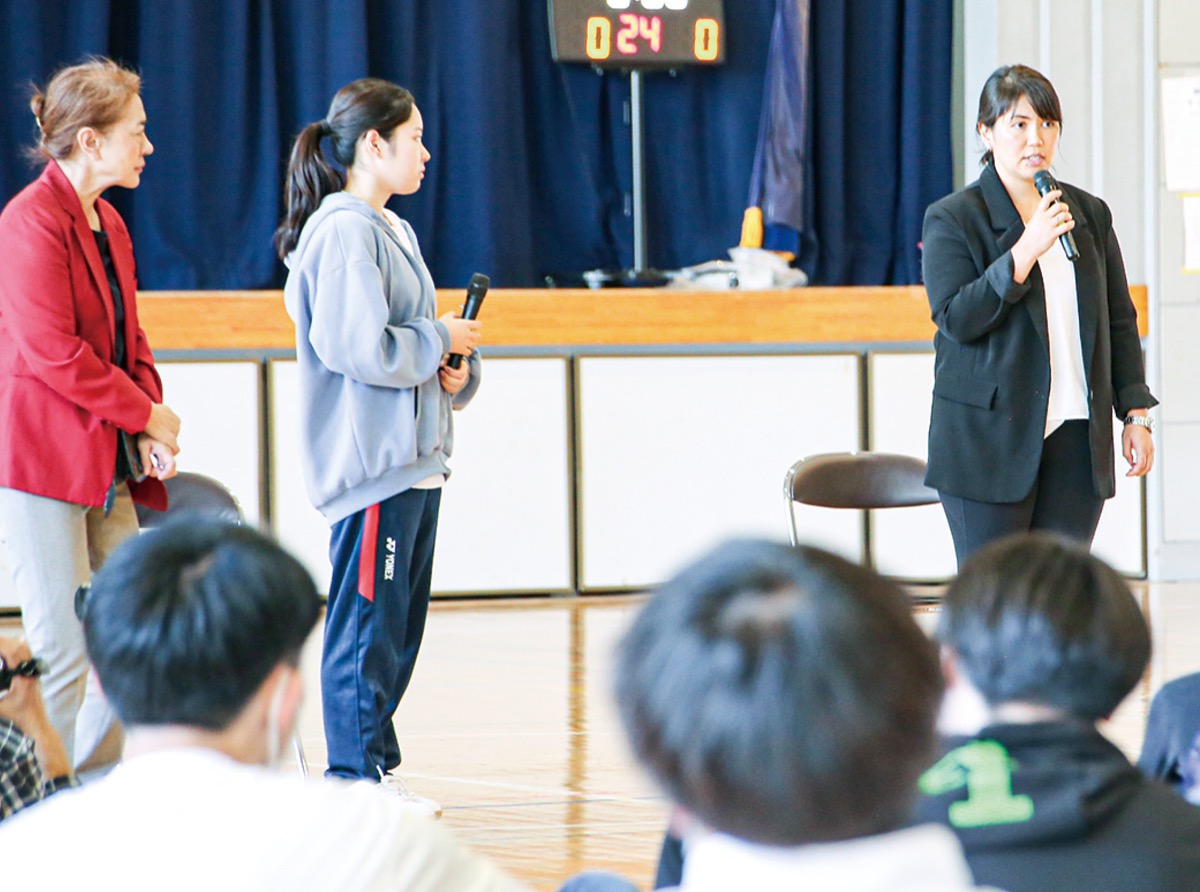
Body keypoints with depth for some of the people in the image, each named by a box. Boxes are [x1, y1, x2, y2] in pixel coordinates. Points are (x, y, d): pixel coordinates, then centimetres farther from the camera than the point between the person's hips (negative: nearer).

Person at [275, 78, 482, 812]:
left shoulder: (394, 231, 18)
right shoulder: (344, 233, -14)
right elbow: (363, 347, -23)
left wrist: (457, 372, 5)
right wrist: (442, 339, -10)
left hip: (414, 461, 10)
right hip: (372, 463, -10)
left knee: (400, 625, 14)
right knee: (367, 622, -6)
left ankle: (377, 769, 21)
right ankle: (355, 780, -1)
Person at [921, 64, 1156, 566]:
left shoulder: (1090, 214, 13)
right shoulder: (952, 219, -1)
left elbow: (1120, 321, 16)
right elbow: (955, 320, -12)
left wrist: (1136, 415, 10)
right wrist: (1026, 251, -19)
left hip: (1077, 440, 4)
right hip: (989, 440, -3)